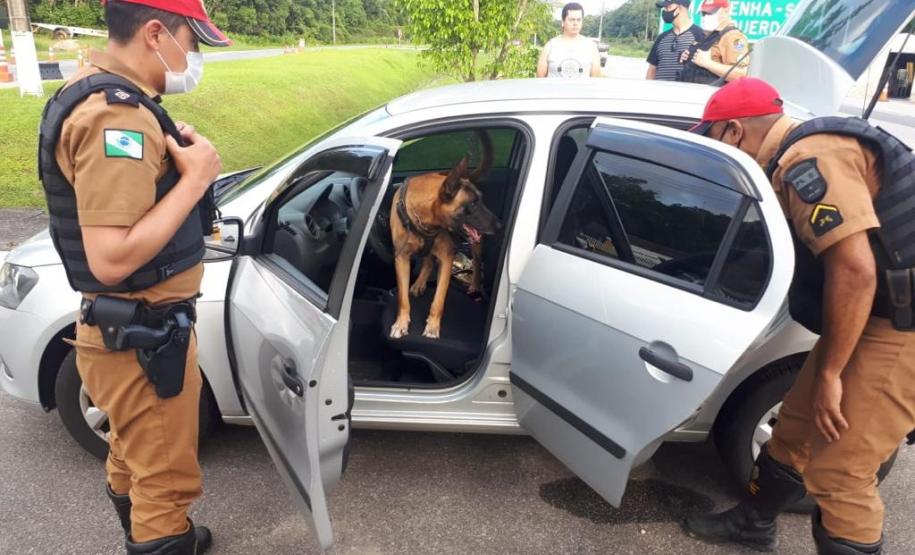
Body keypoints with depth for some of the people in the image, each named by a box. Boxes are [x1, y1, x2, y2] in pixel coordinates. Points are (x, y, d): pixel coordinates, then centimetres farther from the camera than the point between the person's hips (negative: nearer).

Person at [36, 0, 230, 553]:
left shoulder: (94, 92, 8)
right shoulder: (117, 114, -25)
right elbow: (111, 259, -30)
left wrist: (173, 151, 1)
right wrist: (194, 177, -23)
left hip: (130, 329, 10)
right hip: (143, 337, -10)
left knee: (134, 456, 29)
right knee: (165, 477, 8)